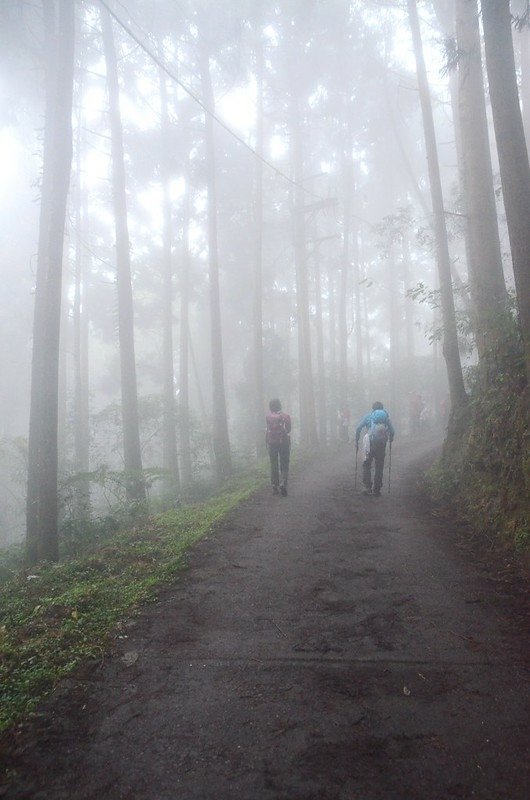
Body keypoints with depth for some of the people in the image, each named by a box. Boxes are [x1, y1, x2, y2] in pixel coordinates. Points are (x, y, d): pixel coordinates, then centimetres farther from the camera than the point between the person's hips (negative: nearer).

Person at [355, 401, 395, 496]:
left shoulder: (368, 415, 12)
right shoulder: (385, 416, 15)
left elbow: (358, 428, 2)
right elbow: (392, 431, 7)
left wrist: (356, 441, 10)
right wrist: (391, 439, 26)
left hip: (370, 441, -1)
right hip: (382, 443, 1)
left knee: (366, 464, 8)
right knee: (379, 466, 9)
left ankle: (367, 487, -2)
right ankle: (377, 490, 11)